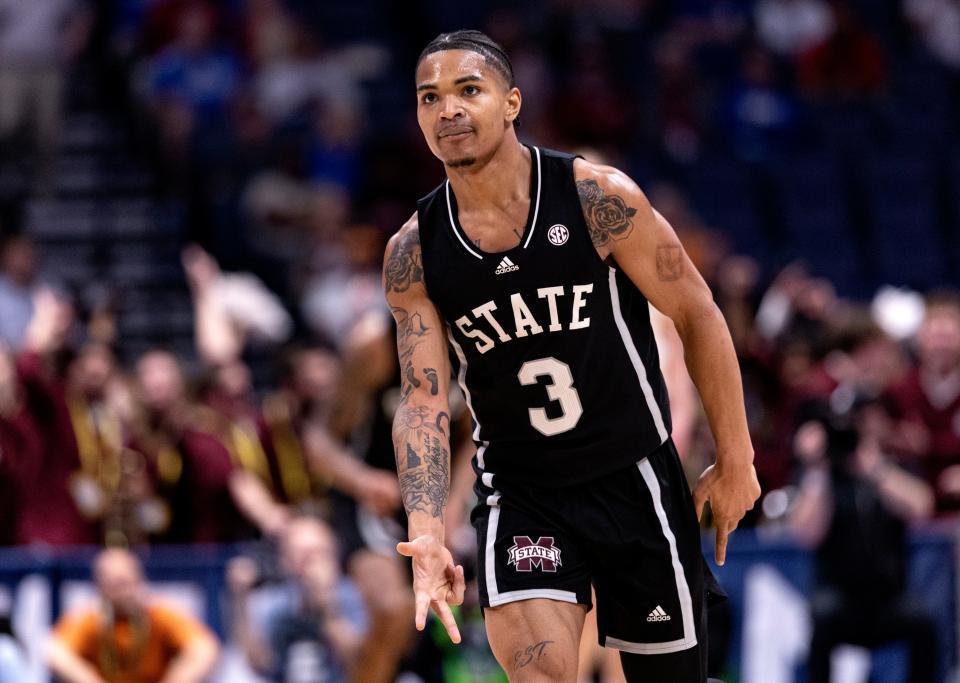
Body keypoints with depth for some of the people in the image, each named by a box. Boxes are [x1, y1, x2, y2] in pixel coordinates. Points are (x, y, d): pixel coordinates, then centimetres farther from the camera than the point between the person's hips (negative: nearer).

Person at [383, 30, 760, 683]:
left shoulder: (598, 198, -13)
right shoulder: (413, 253, -6)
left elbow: (698, 315, -4)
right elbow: (423, 401, -8)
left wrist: (736, 460, -1)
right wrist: (427, 536, -23)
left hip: (635, 481, -1)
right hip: (520, 496, 1)